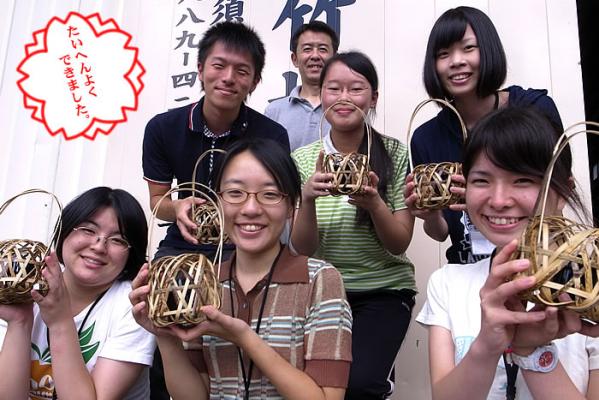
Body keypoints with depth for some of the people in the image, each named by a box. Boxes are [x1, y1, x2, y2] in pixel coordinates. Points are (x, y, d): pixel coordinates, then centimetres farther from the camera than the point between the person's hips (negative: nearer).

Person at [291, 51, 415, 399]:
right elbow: (302, 249, -5)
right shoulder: (303, 159, -2)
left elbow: (400, 244, -7)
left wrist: (374, 203, -27)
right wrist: (308, 200, -25)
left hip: (385, 290, -2)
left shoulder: (395, 154, -7)